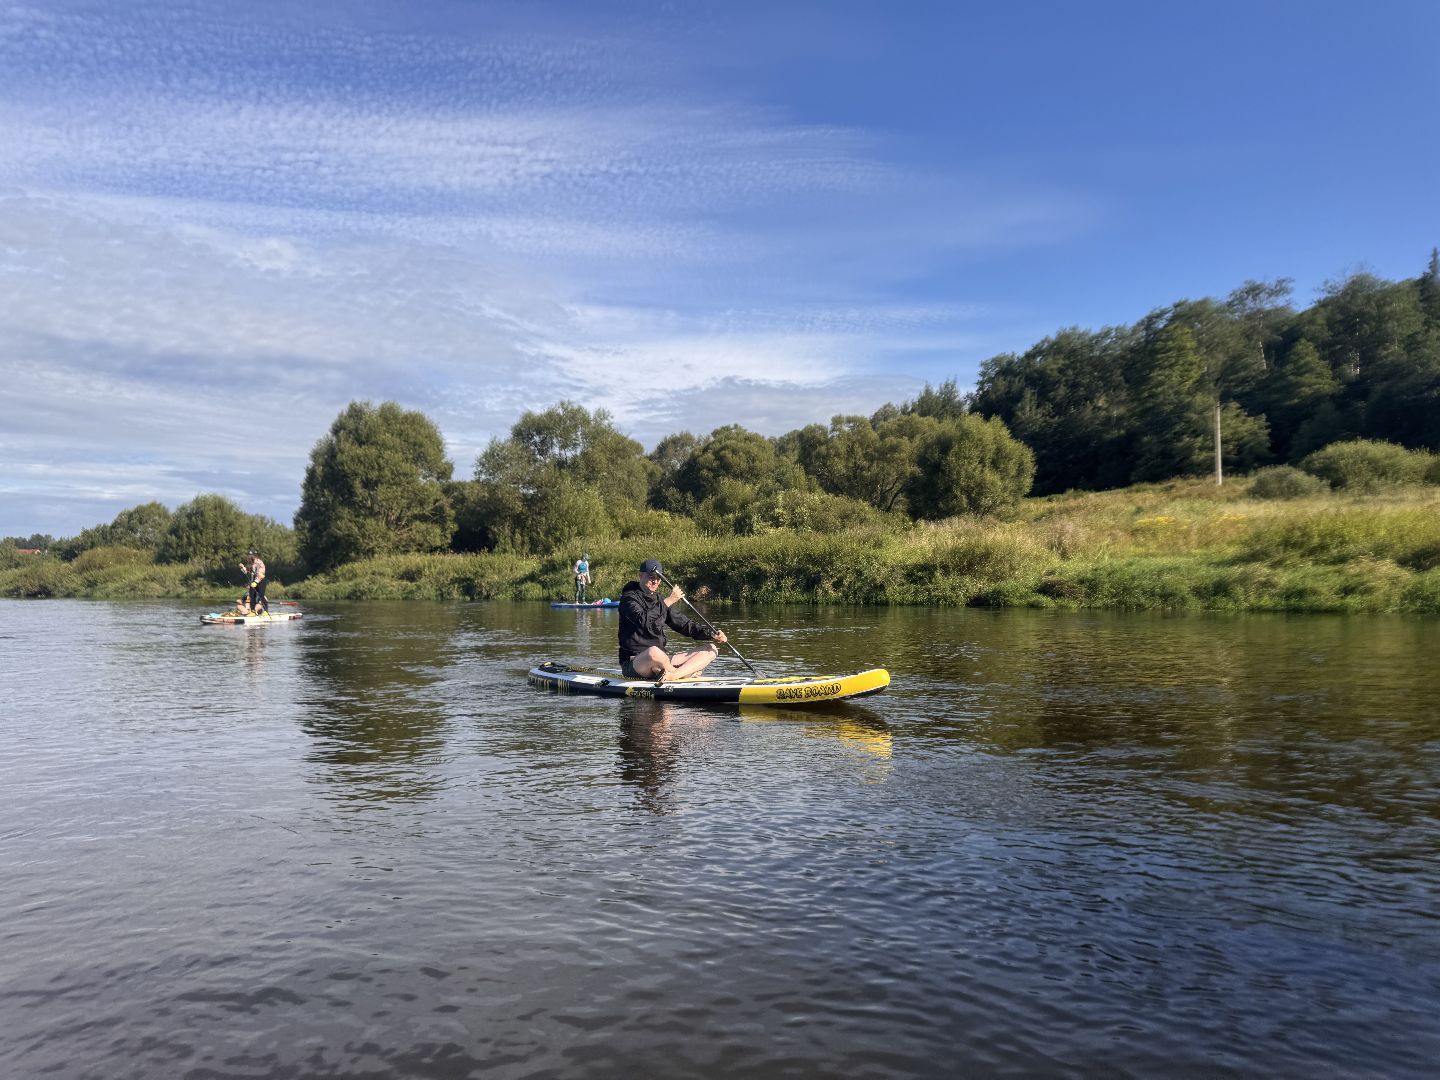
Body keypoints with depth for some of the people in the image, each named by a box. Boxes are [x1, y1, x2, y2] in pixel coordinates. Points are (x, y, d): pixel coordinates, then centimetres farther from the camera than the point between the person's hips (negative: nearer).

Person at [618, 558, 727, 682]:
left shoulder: (659, 601, 16)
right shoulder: (629, 598, -5)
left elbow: (684, 625, 13)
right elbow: (644, 621, -25)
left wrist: (712, 635, -3)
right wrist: (668, 601, -24)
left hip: (661, 660, 8)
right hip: (633, 664, -8)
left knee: (711, 650, -2)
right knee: (654, 652, -43)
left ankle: (673, 675, -28)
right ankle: (686, 674, -13)